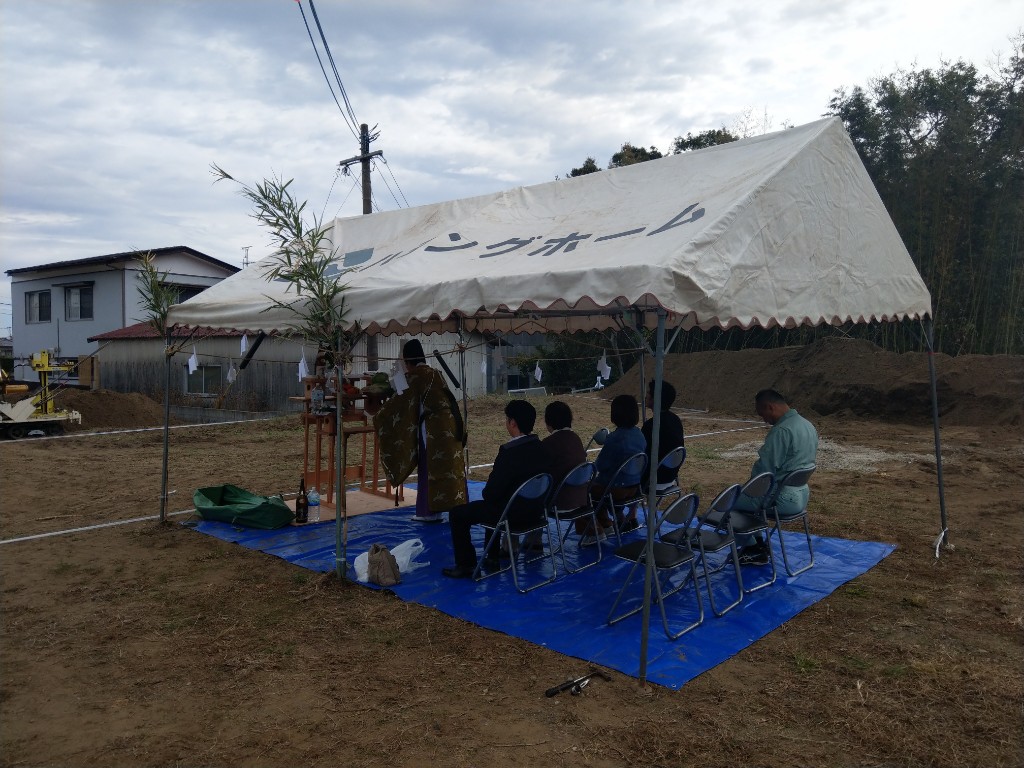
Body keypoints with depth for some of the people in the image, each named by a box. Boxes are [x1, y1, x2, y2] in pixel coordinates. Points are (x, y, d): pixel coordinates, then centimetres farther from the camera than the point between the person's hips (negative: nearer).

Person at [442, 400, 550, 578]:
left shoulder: (510, 451, -25)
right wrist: (490, 494, 17)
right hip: (535, 509, 8)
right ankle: (492, 556, 40)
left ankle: (466, 565, 16)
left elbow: (491, 492, -21)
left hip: (512, 513, -8)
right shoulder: (541, 447, -1)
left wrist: (487, 495, 3)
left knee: (457, 514, 7)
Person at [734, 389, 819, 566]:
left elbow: (764, 470, -24)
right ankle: (758, 545, 26)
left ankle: (752, 548, 14)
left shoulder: (781, 431, -24)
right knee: (743, 494, 25)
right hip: (802, 495, 10)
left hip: (783, 499, -10)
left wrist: (751, 480, 1)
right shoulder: (808, 425, 8)